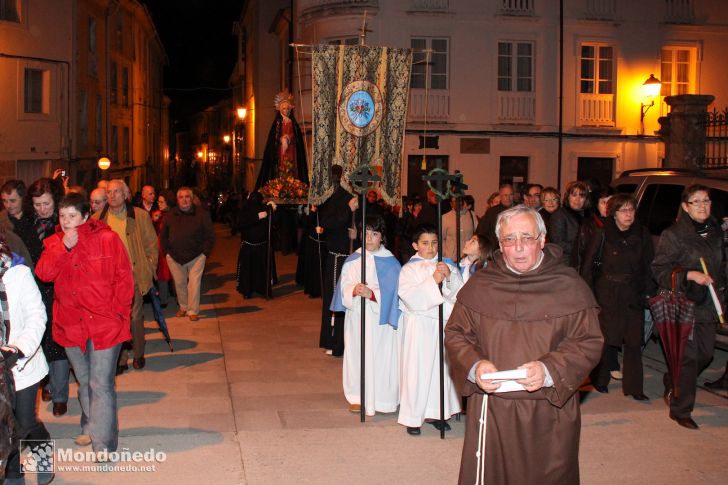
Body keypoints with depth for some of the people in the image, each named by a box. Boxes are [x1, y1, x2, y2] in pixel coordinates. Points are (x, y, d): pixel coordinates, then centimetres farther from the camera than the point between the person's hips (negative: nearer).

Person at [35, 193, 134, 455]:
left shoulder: (107, 239, -7)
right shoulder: (54, 242, 7)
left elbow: (125, 278, -6)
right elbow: (43, 273, -9)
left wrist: (116, 311, -10)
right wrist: (64, 247, -17)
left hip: (105, 324, -5)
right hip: (71, 324, 5)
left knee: (101, 384, -6)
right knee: (84, 381, 20)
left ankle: (103, 443, 1)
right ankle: (91, 428, 38)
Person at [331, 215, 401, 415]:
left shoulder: (390, 262, -5)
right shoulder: (353, 260, 5)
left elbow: (392, 293, -8)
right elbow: (344, 286, 3)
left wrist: (371, 293, -21)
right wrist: (354, 290, -17)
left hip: (380, 318, -3)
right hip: (356, 316, 3)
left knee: (380, 356, -1)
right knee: (357, 353, 7)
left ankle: (380, 399, 11)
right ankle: (358, 397, 19)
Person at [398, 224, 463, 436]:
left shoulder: (447, 266, 8)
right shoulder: (408, 269, -1)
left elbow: (460, 294, -1)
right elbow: (410, 297, -15)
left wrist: (449, 277, -18)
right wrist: (433, 281, -22)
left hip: (443, 323, 3)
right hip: (418, 325, -3)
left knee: (441, 367, 7)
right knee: (417, 370, -3)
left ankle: (434, 413, 20)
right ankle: (412, 417, 6)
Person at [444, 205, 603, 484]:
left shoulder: (570, 288, -3)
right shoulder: (478, 287, 3)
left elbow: (589, 343, -4)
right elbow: (455, 335, 7)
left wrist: (550, 370, -19)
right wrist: (474, 366, -12)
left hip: (550, 412, -1)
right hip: (491, 412, 1)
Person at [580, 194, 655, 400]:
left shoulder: (642, 235, 5)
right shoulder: (601, 235, -5)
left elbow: (648, 267, 10)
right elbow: (587, 266, -4)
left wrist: (648, 292, 3)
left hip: (633, 296, 3)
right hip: (607, 296, -3)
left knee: (634, 342, 2)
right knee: (605, 339, 5)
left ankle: (634, 387, 10)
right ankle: (600, 380, 24)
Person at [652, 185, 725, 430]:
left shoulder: (715, 232, 11)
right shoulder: (673, 234, -9)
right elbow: (659, 270, -12)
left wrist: (719, 287, 10)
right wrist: (689, 275, -22)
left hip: (708, 306, 6)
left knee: (704, 354, 11)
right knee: (688, 357, -5)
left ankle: (672, 384, 37)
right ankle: (681, 410, 8)